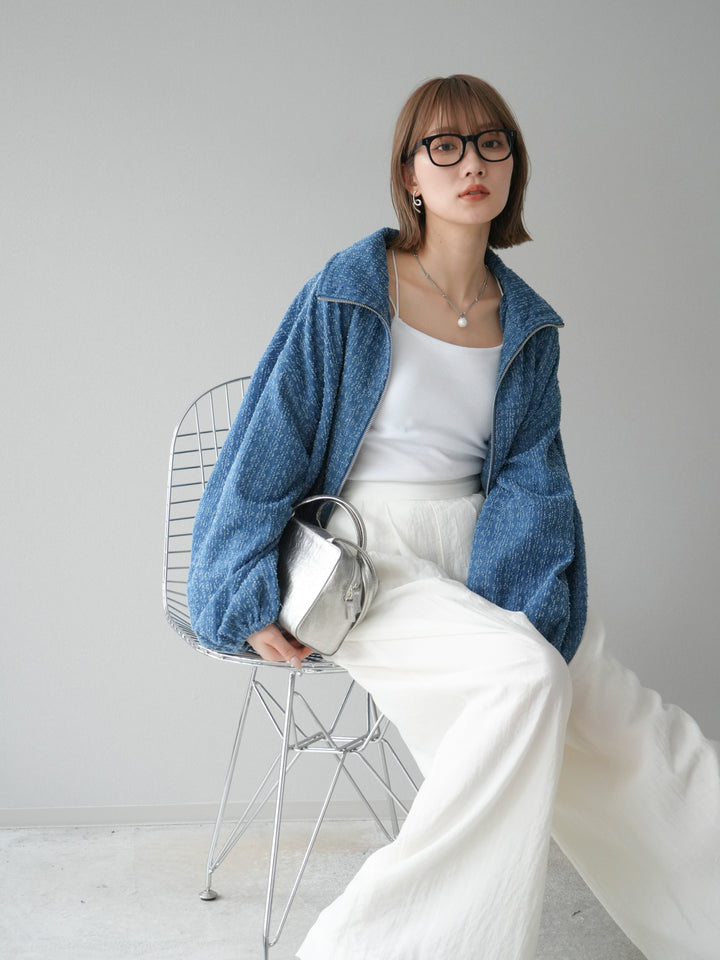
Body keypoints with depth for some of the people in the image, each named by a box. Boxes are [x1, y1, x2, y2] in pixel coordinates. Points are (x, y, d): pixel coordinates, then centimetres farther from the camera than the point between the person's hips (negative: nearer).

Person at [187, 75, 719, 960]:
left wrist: (530, 604, -14)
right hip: (365, 551, -5)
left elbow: (531, 474, 3)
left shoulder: (528, 325, 10)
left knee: (622, 718, -11)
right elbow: (272, 443, -2)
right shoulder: (348, 293, -4)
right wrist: (255, 598, -7)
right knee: (524, 675, -30)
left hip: (476, 546, 5)